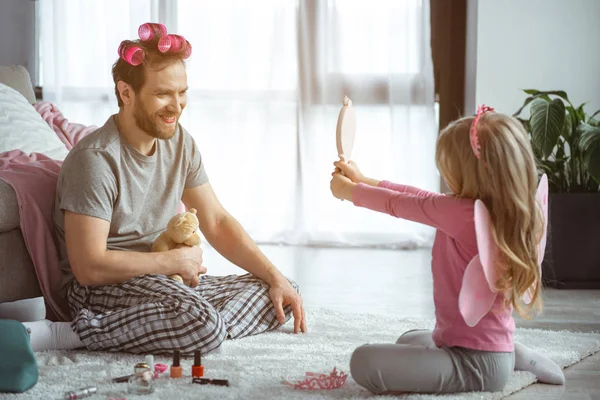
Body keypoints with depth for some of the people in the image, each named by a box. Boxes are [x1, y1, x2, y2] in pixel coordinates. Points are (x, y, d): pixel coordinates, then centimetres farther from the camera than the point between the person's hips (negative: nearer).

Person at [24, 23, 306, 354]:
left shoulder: (179, 142, 6)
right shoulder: (96, 159, -18)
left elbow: (217, 222, 11)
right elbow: (89, 267, -23)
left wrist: (275, 277, 0)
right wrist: (175, 260, -12)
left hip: (169, 280, 9)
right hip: (102, 288, -9)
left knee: (284, 296, -2)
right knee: (204, 326, -35)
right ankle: (62, 334, -22)